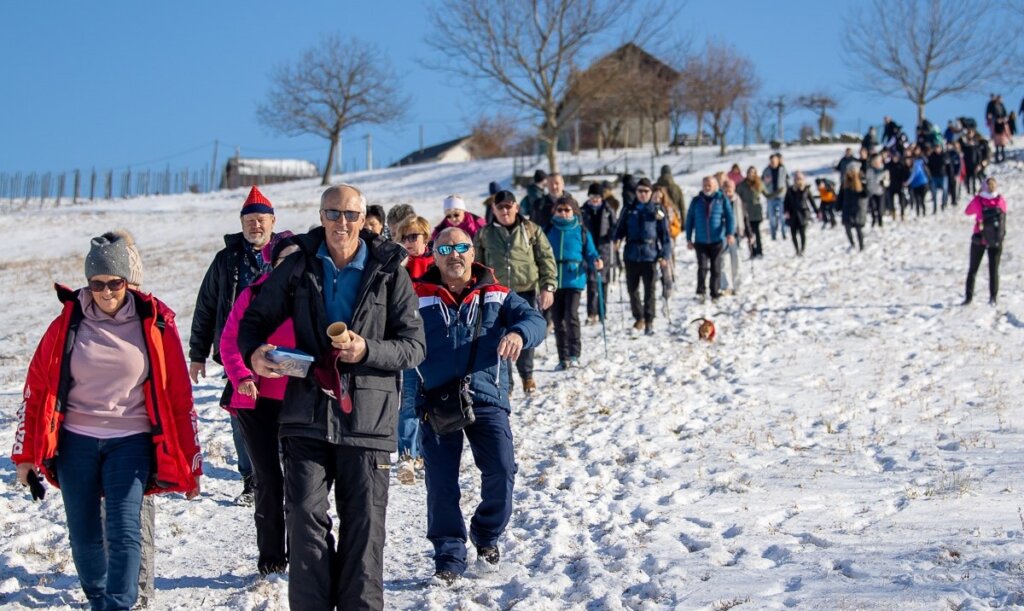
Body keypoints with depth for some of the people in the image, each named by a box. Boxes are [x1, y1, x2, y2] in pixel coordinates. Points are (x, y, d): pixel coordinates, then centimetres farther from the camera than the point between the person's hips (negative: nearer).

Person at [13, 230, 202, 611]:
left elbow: (178, 396, 1)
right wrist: (26, 452, 5)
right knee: (84, 536, 7)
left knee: (124, 532, -15)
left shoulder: (154, 323, -3)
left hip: (130, 441, -2)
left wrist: (190, 465, 1)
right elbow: (37, 387, 6)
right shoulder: (68, 322, 0)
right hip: (76, 441, 2)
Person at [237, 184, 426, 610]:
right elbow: (256, 318, 14)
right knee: (305, 518, -7)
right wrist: (253, 352, -8)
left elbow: (414, 345, 0)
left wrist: (367, 350, -19)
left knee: (364, 527, 4)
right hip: (307, 415, 1)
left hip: (367, 417, -1)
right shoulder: (297, 268, 6)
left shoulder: (389, 273, 2)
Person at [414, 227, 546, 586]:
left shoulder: (497, 297, 12)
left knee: (501, 471, -11)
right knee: (440, 483, -4)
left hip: (486, 397, 0)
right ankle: (449, 557, 10)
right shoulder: (418, 300, 9)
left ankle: (486, 535, 16)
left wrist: (518, 333, -26)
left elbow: (535, 320, -2)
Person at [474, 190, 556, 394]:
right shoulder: (485, 234, 9)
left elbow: (546, 259, 4)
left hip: (526, 291, 0)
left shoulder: (531, 230, 5)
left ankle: (527, 375, 25)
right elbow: (477, 265, 14)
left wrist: (548, 287, -4)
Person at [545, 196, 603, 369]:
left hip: (574, 279, -3)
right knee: (557, 319, 6)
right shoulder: (549, 231, 9)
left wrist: (596, 262, -12)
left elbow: (590, 253, 7)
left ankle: (574, 354, -8)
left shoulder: (581, 231, 4)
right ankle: (563, 358, 14)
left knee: (571, 315, -17)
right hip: (554, 281, 3)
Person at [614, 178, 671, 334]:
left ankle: (649, 321, 8)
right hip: (631, 255, 2)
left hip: (650, 255, -2)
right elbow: (621, 227, 11)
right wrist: (617, 239, -10)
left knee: (649, 290, 1)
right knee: (632, 289, 9)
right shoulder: (629, 209, 7)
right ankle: (639, 317, 27)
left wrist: (665, 255, -6)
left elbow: (665, 235, 3)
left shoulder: (657, 211, 2)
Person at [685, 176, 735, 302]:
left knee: (716, 268, 6)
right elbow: (690, 220, 8)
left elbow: (730, 217, -4)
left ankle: (714, 294, 15)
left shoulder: (722, 200, 0)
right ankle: (700, 292, -8)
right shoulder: (696, 201, 4)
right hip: (701, 241, 0)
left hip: (717, 241, 0)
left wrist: (730, 233, -19)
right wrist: (689, 239, 4)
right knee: (702, 266, -13)